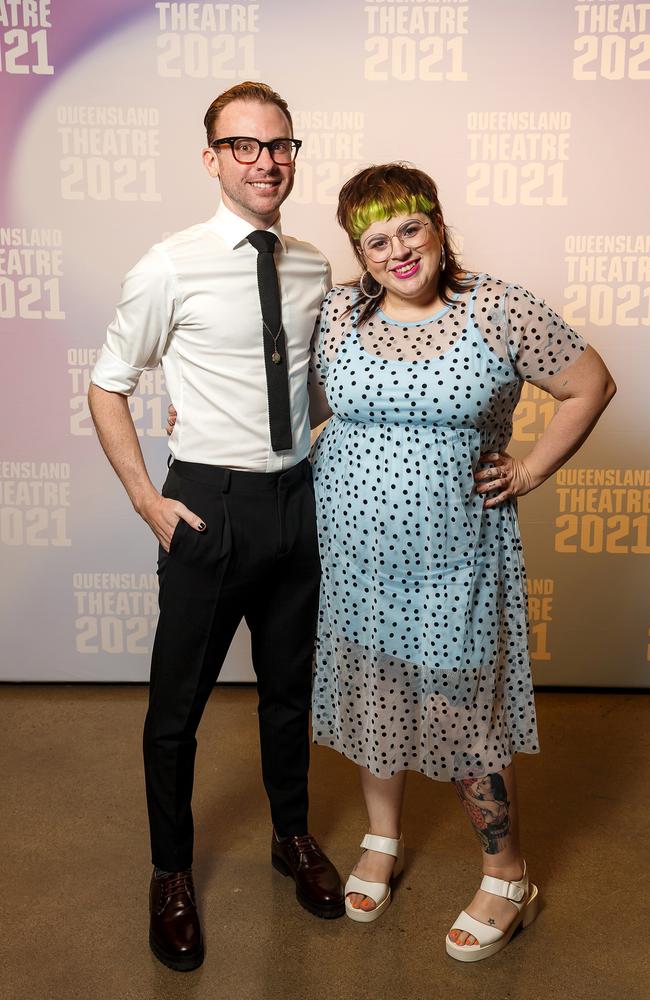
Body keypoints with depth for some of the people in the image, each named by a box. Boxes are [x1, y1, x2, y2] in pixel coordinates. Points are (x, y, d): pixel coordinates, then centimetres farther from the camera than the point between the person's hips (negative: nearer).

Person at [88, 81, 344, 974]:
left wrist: (325, 466, 6)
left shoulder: (315, 269, 4)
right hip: (210, 506, -4)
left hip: (299, 500, 4)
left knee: (290, 688, 20)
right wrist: (147, 500, -9)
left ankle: (293, 838, 44)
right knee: (178, 702, 9)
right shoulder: (172, 267, -10)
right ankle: (171, 874, 34)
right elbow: (107, 386, -2)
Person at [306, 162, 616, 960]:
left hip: (453, 561, -3)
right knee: (370, 701, 17)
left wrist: (530, 473, -4)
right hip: (353, 556, 3)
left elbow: (590, 385, 1)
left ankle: (508, 880, 30)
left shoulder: (501, 309, -8)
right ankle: (382, 841, 43)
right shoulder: (337, 313, 0)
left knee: (460, 716, 5)